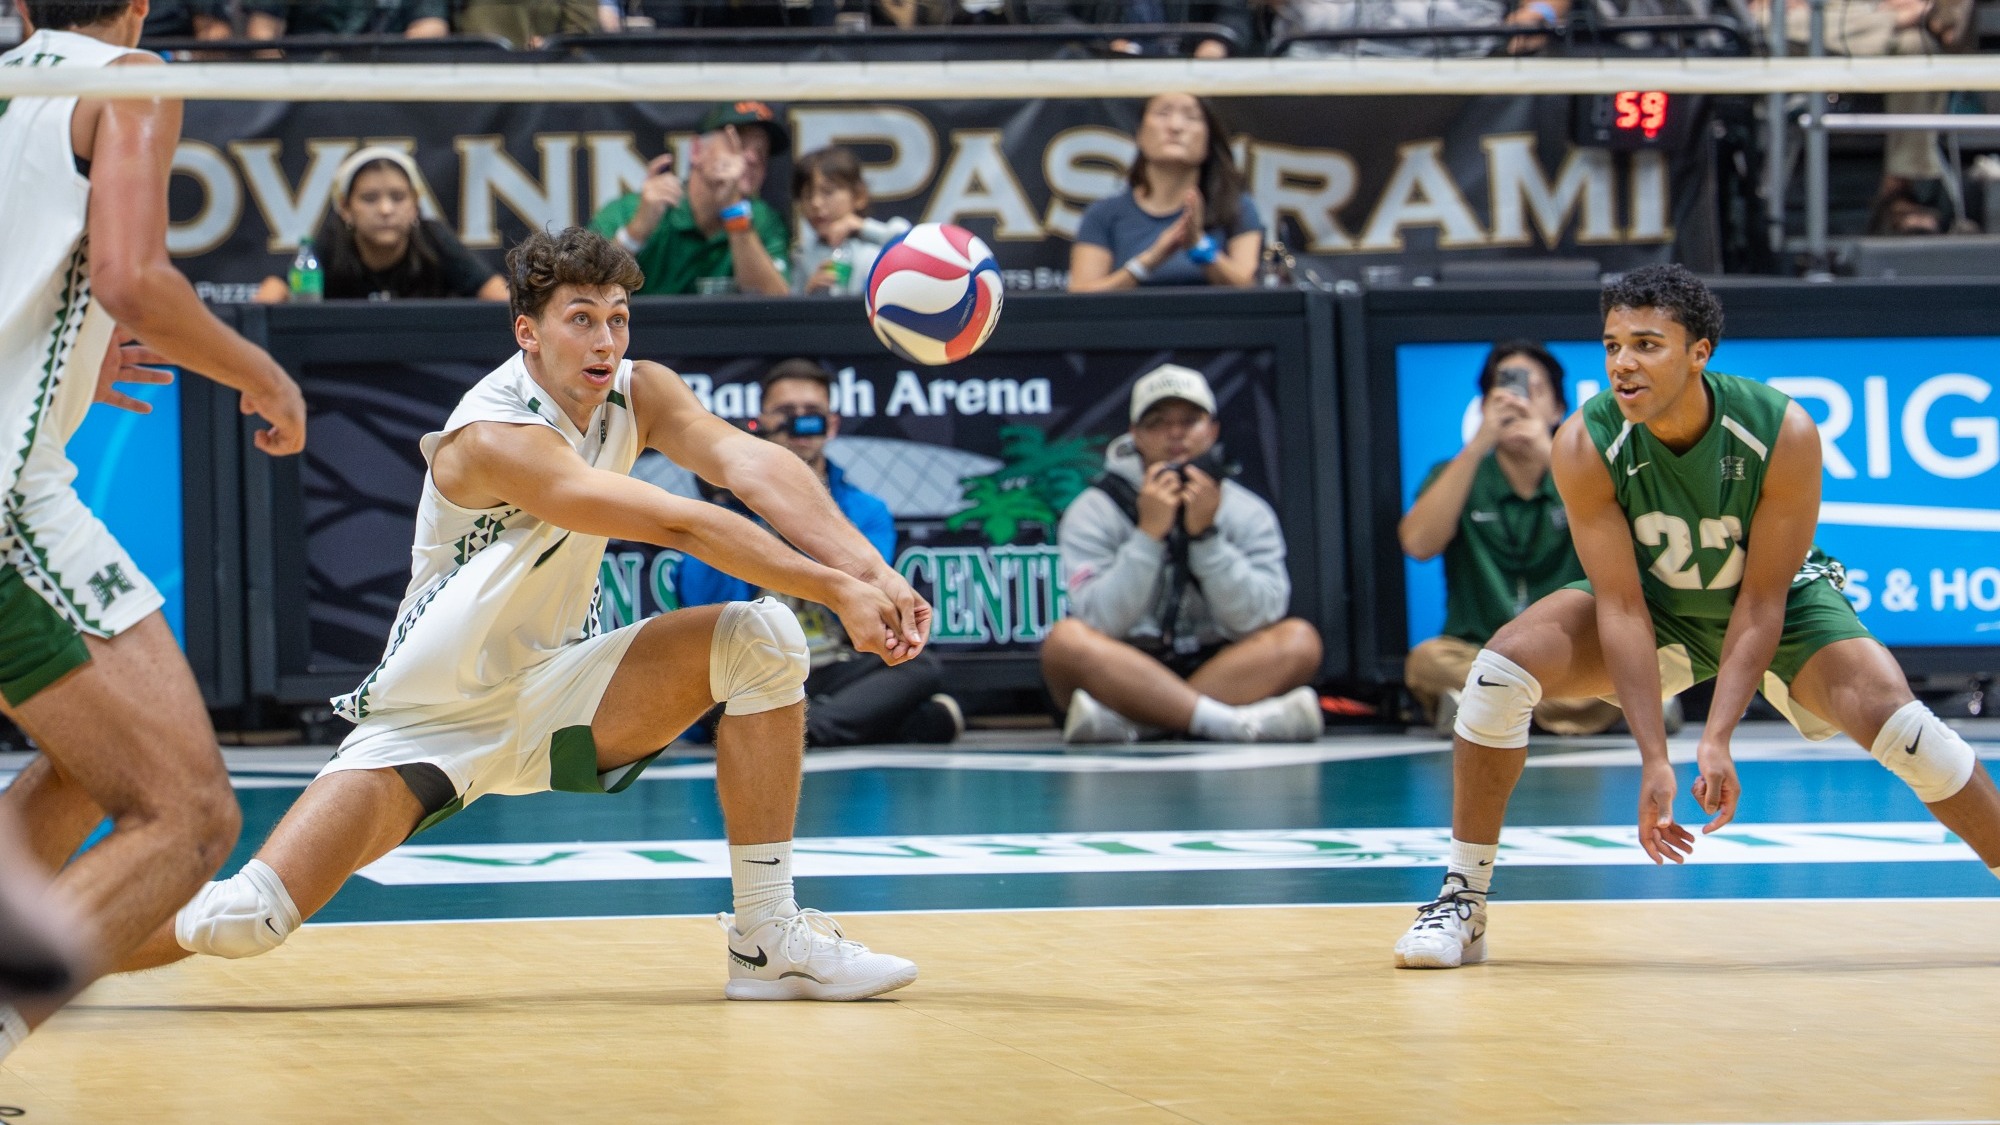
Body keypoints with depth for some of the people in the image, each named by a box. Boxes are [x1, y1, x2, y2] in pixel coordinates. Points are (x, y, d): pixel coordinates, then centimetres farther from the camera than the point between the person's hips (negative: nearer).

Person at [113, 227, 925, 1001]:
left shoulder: (638, 393, -5)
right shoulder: (494, 435, -25)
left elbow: (750, 463, -23)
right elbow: (682, 527, -30)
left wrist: (869, 569, -38)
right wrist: (836, 591, -31)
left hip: (552, 693, 6)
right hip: (430, 723, -6)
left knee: (764, 639, -13)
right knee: (241, 921, -21)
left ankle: (768, 942, -8)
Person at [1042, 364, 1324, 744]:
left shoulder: (1248, 513, 5)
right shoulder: (1095, 512, -2)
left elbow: (1254, 621, -9)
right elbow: (1100, 625, -15)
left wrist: (1206, 535, -18)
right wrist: (1149, 535, -21)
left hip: (1217, 675, 2)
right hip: (1124, 680, -2)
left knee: (1299, 639, -22)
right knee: (1066, 639, -30)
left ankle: (1120, 722, -36)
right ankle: (1238, 722, -40)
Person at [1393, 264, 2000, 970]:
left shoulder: (1784, 433, -31)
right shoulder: (1586, 445, -29)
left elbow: (1761, 601, -25)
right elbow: (1621, 607, -26)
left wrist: (1716, 739, -34)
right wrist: (1653, 761, -32)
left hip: (1784, 602, -1)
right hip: (1656, 605, 1)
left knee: (1892, 719, -24)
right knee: (1501, 670, -22)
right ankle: (1462, 903, -9)